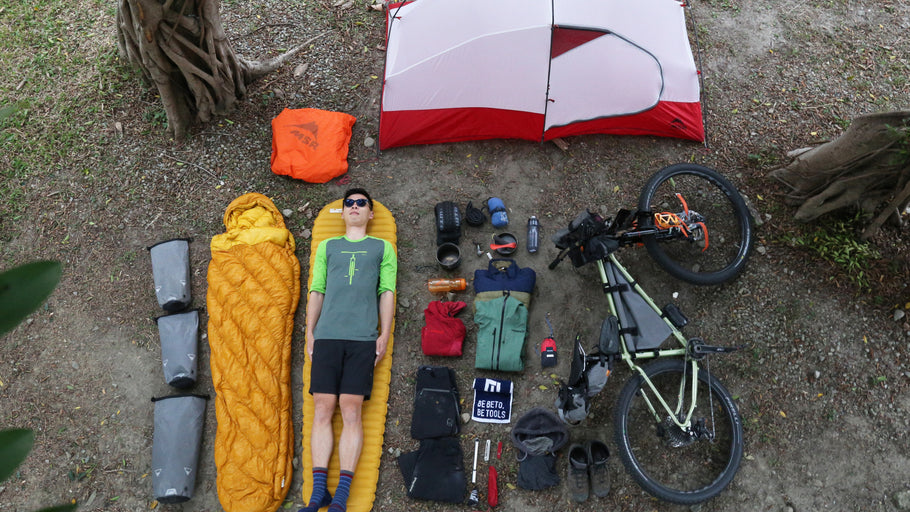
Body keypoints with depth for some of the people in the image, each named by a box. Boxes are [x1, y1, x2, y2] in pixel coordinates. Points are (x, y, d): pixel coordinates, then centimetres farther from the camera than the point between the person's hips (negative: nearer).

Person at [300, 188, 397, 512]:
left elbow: (387, 293, 9)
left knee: (351, 412, -7)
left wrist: (384, 335, -1)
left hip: (362, 338, -2)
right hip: (326, 336, 2)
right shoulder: (327, 247, 20)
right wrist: (309, 333, 8)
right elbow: (316, 292, 17)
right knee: (322, 410, -3)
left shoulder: (382, 248, 16)